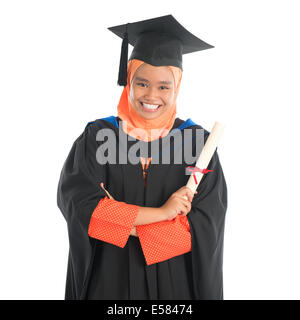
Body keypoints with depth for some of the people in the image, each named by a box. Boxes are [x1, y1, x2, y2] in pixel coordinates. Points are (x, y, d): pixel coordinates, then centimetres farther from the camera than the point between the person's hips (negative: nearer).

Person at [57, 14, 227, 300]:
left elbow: (204, 225, -14)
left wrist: (122, 224, -19)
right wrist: (160, 212, -22)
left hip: (174, 280, 0)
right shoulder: (98, 136, -6)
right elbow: (75, 202, -19)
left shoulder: (197, 141, -7)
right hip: (109, 279, 0)